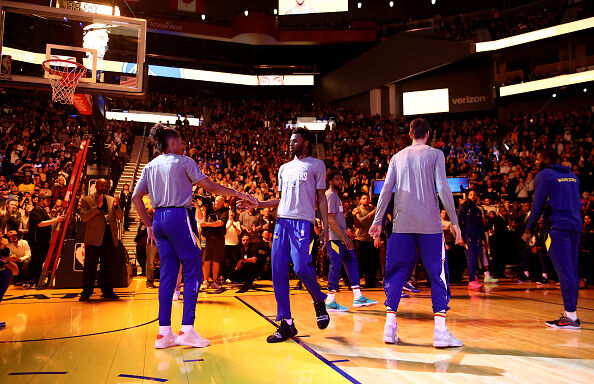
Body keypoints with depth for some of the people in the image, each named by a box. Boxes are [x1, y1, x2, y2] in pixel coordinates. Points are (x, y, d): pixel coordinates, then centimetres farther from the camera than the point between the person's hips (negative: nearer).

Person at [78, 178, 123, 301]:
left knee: (107, 267, 9)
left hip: (110, 239, 4)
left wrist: (116, 206, -12)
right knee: (90, 267, 1)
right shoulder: (86, 200, 4)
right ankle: (86, 292, 12)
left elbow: (120, 217, 7)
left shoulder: (112, 200, 15)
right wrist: (97, 207, -20)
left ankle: (107, 291, 17)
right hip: (93, 239, -3)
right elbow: (83, 217, -9)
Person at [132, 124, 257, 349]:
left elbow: (136, 198, 13)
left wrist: (149, 226, 17)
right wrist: (239, 194, 2)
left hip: (159, 220, 7)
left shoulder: (150, 166, 15)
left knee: (167, 275, 8)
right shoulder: (183, 161, -1)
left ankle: (164, 333, 7)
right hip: (179, 217, -6)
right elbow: (210, 187, -3)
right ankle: (187, 330, -6)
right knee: (192, 272, -2)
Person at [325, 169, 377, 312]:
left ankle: (357, 297, 12)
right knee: (335, 267, -7)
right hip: (334, 238, -10)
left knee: (352, 263, 9)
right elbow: (331, 219, -19)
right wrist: (344, 237, -22)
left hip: (341, 237, 10)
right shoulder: (330, 195, -11)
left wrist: (346, 234, 20)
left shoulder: (335, 195, 21)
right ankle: (330, 302, -1)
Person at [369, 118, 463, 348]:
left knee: (396, 273, 9)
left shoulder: (397, 157, 12)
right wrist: (454, 221, 0)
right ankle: (440, 330, -2)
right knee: (438, 274, 3)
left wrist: (377, 221, 13)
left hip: (402, 223, 3)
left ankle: (390, 326, 6)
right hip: (430, 224, -3)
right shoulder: (435, 154, 3)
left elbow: (386, 191, 8)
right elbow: (443, 189, -4)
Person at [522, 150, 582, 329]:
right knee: (572, 271, 10)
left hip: (558, 227, -8)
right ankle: (571, 313, 14)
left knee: (564, 271, -9)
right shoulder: (573, 175, 19)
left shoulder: (544, 175, -2)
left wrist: (529, 229, -2)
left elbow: (538, 204, -6)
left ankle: (571, 316, -10)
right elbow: (578, 202, 23)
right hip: (576, 226, 8)